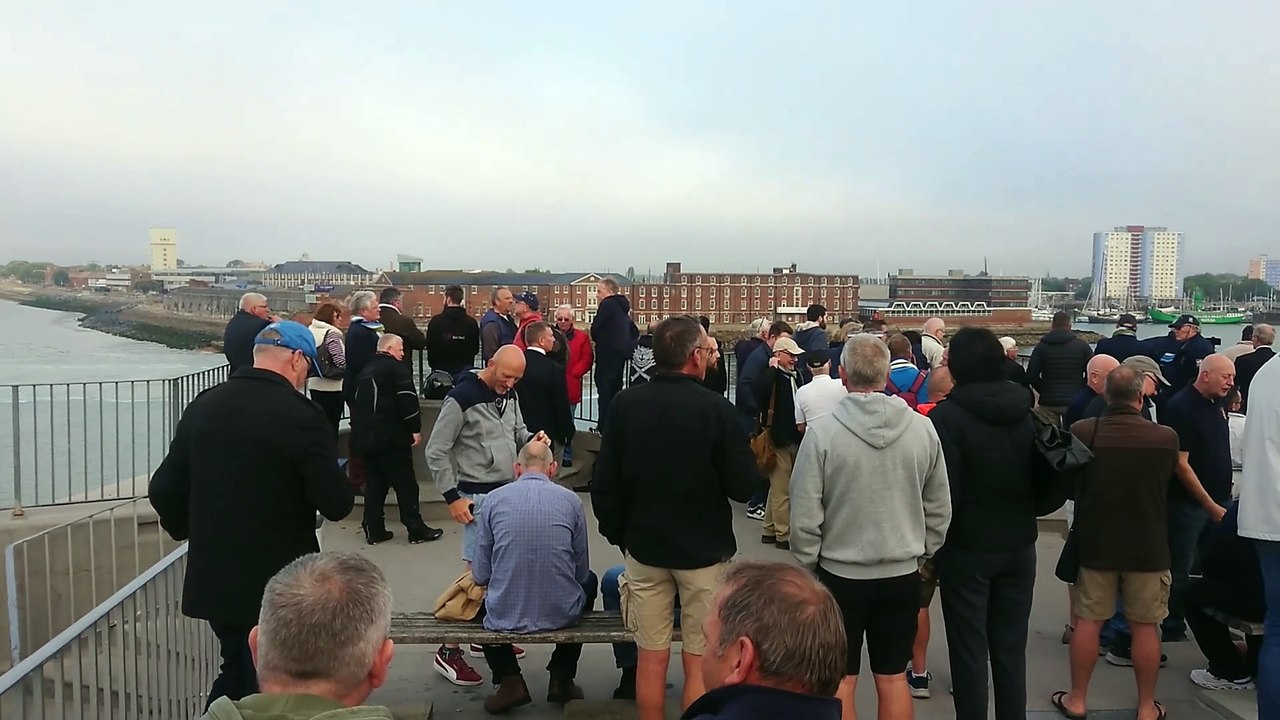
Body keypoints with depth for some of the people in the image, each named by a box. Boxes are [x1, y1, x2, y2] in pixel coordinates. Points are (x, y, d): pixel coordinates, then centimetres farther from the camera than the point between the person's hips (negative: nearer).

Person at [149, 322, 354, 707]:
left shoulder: (203, 405, 0)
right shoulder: (301, 415, -19)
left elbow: (163, 491, 4)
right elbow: (337, 505, -18)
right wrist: (337, 477, 4)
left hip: (213, 578, 6)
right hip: (277, 584, -5)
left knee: (236, 673, 27)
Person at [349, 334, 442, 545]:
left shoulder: (366, 372, 18)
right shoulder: (396, 367, -8)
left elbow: (356, 404, 22)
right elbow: (407, 400, -17)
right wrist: (415, 429, -8)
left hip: (364, 438, 8)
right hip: (391, 438, -8)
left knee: (374, 483, 13)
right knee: (405, 483, 1)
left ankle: (374, 530, 14)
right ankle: (416, 529, 6)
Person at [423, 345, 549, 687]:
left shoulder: (509, 395, 6)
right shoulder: (461, 399, -16)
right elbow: (436, 451, -14)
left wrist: (532, 438, -5)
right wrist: (452, 496, -16)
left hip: (508, 491, 7)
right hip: (478, 496, -7)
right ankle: (448, 651, 4)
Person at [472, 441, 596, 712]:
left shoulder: (494, 499, -3)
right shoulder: (571, 500, -2)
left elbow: (481, 575, 0)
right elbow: (581, 571, 5)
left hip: (504, 615, 0)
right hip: (561, 613, 0)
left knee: (483, 593, 35)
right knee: (589, 581, 33)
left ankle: (510, 680, 17)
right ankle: (562, 678, 26)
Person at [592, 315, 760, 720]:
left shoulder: (626, 404, -6)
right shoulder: (717, 409, -17)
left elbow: (605, 482, -2)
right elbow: (744, 487, -11)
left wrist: (616, 533, 11)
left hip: (644, 546, 3)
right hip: (704, 550, -3)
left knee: (651, 655, 14)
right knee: (699, 660, 9)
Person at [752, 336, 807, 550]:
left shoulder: (795, 375, 10)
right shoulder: (772, 376, -13)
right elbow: (758, 391, -34)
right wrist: (772, 368, -25)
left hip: (793, 438, 8)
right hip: (778, 440, -8)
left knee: (777, 489, 18)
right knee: (781, 491, 0)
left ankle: (769, 530, 29)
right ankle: (783, 535, 10)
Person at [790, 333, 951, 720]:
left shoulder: (822, 433, -18)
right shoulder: (922, 429, -8)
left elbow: (805, 516, -13)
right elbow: (939, 509, 2)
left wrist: (808, 565, 3)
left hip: (840, 575, -3)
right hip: (903, 575, 3)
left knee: (841, 681, 12)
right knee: (893, 678, 17)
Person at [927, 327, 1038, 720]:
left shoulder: (947, 415, -16)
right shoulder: (1028, 412, 1)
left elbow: (944, 492, -19)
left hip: (967, 548, -5)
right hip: (1019, 546, 5)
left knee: (969, 650, 6)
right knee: (1011, 649, 15)